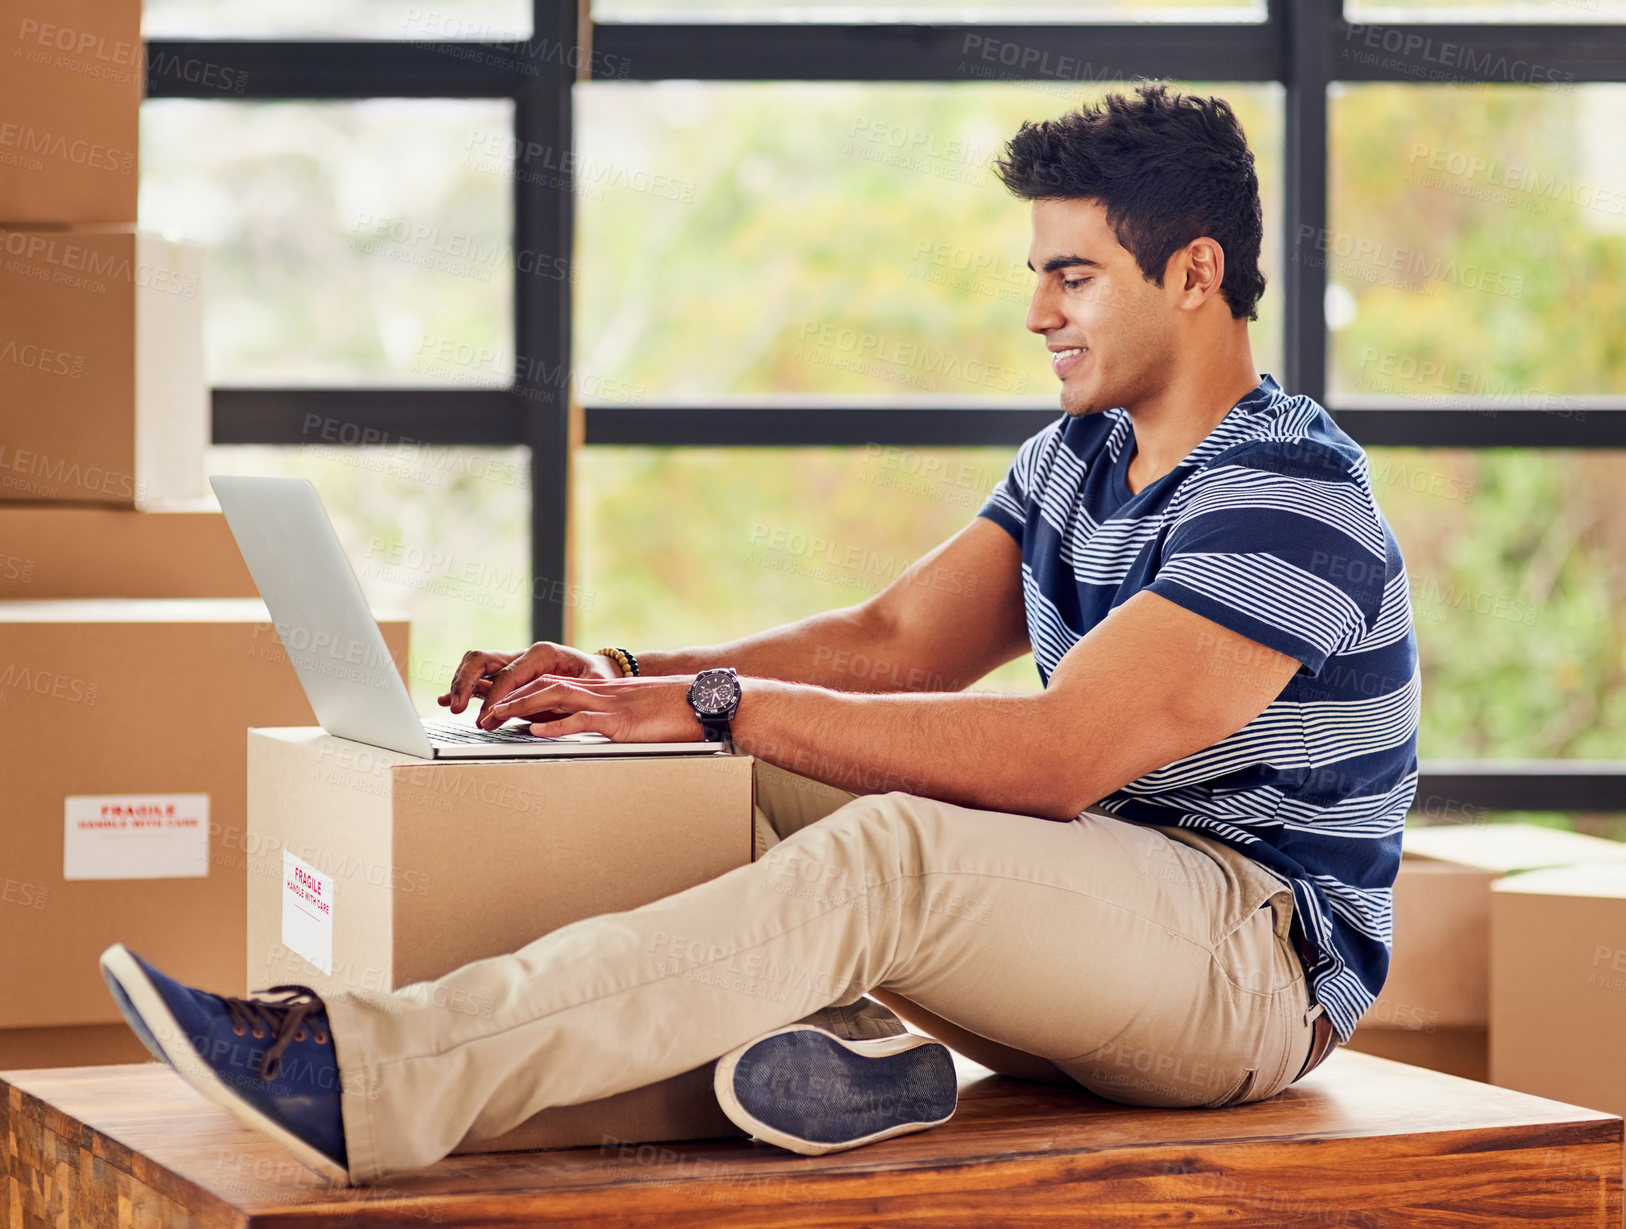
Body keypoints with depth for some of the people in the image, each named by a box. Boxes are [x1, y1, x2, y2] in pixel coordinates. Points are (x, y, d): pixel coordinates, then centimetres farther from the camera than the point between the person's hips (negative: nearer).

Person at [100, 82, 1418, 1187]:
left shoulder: (1291, 495, -16)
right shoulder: (1077, 456, 16)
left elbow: (1056, 757, -26)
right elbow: (892, 644, 11)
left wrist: (713, 703, -26)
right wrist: (628, 677, -6)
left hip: (1261, 952, -9)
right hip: (1090, 909, 9)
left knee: (893, 851, -36)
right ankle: (854, 1032, -29)